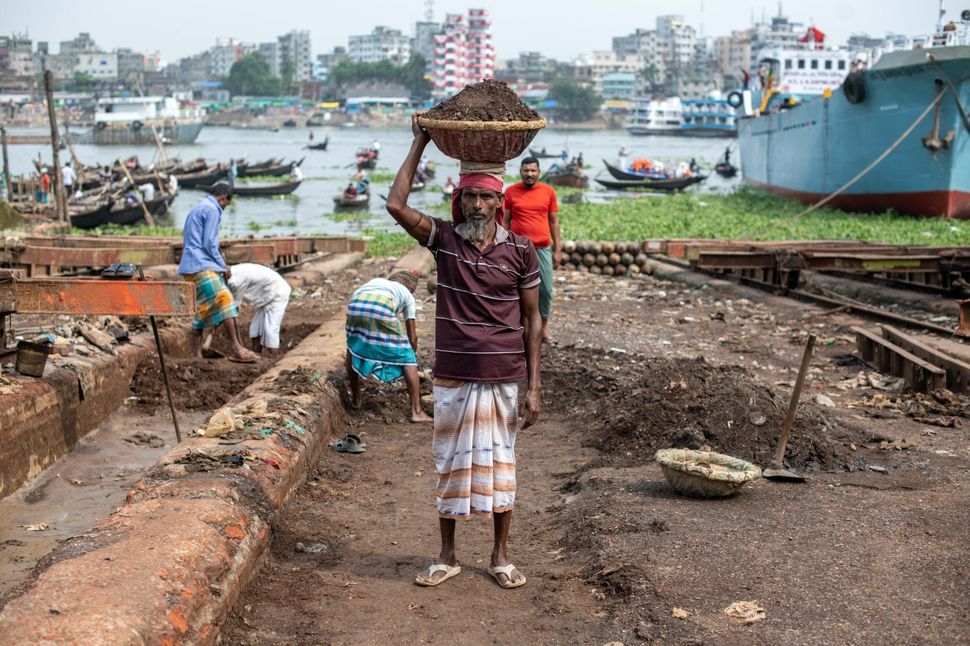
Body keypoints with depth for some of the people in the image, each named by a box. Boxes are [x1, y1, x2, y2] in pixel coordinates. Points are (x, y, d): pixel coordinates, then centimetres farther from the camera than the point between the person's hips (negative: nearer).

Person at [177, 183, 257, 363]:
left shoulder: (196, 209, 23)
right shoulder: (212, 210, -7)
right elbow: (209, 243, -14)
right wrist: (223, 265, -3)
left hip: (190, 267, 10)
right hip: (202, 265, -10)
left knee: (201, 310, 10)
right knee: (224, 302, -16)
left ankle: (196, 354, 10)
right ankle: (237, 349, -22)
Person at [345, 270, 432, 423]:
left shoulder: (375, 282, 43)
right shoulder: (407, 294, 32)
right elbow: (412, 337, 29)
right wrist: (411, 357, 46)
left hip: (356, 306, 3)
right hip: (382, 310, -3)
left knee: (353, 347, 32)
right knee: (407, 358, 12)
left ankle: (355, 399, 39)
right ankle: (417, 411, 9)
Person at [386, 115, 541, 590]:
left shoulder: (521, 251, -3)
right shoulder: (444, 239, -2)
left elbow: (531, 319, 2)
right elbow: (396, 204, -16)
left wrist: (534, 386, -2)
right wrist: (419, 144, -9)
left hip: (504, 378, 0)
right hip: (453, 376, 1)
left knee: (499, 462, 10)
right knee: (450, 462, 10)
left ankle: (500, 556, 24)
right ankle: (447, 556, 24)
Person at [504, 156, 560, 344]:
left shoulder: (548, 191, 3)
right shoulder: (510, 192, 0)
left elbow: (554, 221, 7)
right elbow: (505, 222, 4)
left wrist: (557, 249, 4)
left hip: (543, 248, 1)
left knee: (546, 289, 5)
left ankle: (544, 323, 24)